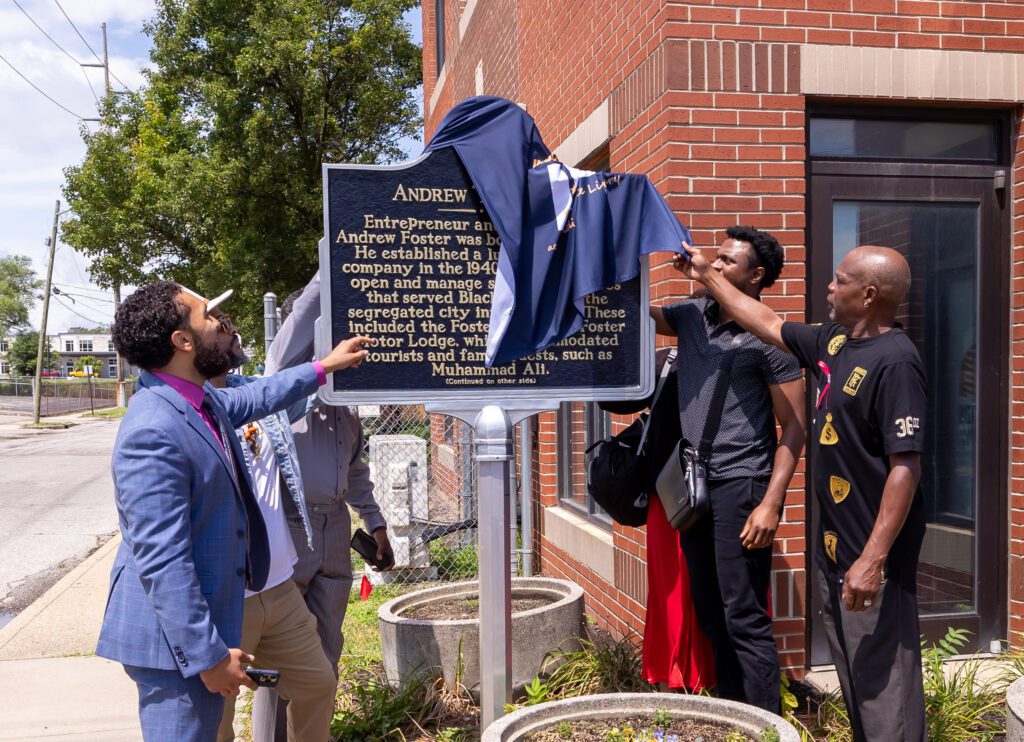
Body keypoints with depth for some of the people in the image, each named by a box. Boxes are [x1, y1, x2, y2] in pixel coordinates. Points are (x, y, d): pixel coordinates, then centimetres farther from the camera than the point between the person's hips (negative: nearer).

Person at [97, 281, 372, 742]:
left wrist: (323, 368, 33)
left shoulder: (201, 400, 3)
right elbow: (162, 561, -27)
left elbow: (249, 400, 28)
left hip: (208, 612, 10)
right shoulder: (153, 432, -27)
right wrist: (209, 655, -23)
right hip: (176, 635, -10)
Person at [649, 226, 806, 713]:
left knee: (744, 617, -4)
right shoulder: (692, 316, 10)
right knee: (710, 612, 13)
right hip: (694, 484, 7)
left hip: (740, 485, -7)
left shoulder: (767, 336, -9)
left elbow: (794, 425, -9)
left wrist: (771, 504, -17)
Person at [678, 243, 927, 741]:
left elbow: (905, 468, -24)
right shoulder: (834, 343, 7)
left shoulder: (895, 362, -19)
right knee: (853, 678, 20)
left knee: (883, 683, -1)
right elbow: (766, 324, 22)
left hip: (870, 555, -9)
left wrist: (873, 560, -27)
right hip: (832, 546, 9)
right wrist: (707, 276, 25)